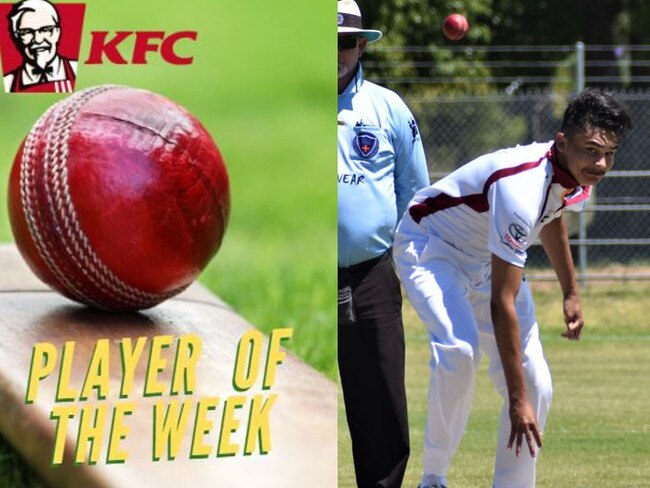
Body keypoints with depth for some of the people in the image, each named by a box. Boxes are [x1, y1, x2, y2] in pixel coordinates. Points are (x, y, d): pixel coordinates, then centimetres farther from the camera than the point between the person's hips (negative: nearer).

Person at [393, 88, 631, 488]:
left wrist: (571, 293, 20)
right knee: (459, 349, -34)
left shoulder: (578, 177, -13)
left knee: (536, 387, -4)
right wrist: (517, 400, -39)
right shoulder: (522, 187, -39)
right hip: (431, 248, -8)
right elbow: (502, 303, -39)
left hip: (489, 258, 8)